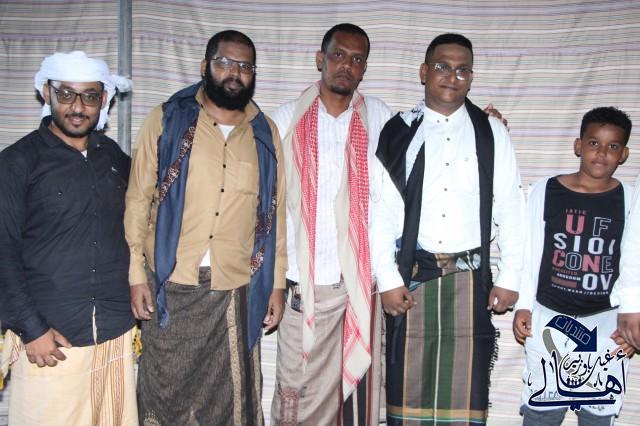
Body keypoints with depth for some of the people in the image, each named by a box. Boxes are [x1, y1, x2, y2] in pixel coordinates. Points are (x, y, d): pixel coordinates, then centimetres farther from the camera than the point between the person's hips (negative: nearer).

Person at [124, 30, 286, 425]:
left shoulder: (265, 133, 6)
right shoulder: (167, 119, -1)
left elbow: (275, 213, 7)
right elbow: (138, 200, -1)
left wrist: (277, 283, 6)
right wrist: (136, 274, -5)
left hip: (236, 290, 2)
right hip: (171, 286, -1)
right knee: (166, 391, 11)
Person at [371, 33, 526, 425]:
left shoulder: (492, 133, 6)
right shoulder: (399, 132, 4)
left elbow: (510, 208, 5)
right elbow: (380, 212, 0)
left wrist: (510, 277, 2)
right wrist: (388, 279, -5)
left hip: (470, 276, 1)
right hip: (412, 274, 0)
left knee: (466, 389, 6)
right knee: (408, 384, 7)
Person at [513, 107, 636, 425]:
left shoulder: (630, 199, 0)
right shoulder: (545, 191, -2)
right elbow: (530, 254, 3)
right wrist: (523, 306, 1)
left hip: (606, 324, 1)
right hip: (549, 319, -1)